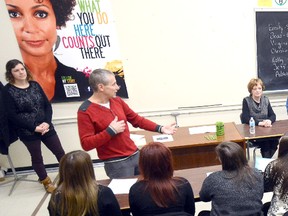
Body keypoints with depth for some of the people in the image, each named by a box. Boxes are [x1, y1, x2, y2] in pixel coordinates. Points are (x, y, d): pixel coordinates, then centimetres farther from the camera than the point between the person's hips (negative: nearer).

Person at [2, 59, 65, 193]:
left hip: (46, 127, 4)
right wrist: (34, 127, -17)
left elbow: (47, 105, 3)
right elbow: (12, 116, -11)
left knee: (60, 152, 9)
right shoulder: (8, 90, -6)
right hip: (27, 131, -3)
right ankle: (46, 182, 33)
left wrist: (47, 122, -14)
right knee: (37, 157, 11)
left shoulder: (35, 85, 6)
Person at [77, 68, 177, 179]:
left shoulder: (117, 101, 6)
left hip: (135, 155, 6)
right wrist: (110, 131, -22)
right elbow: (86, 144, -16)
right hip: (115, 163, -6)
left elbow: (136, 119, 14)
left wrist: (160, 128, 8)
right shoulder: (85, 111, -13)